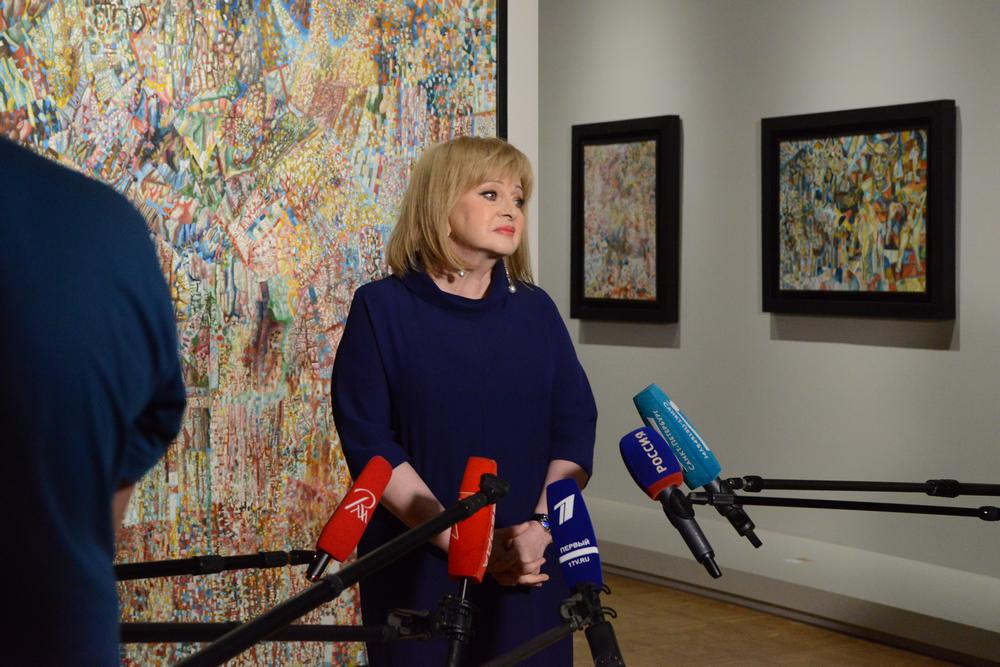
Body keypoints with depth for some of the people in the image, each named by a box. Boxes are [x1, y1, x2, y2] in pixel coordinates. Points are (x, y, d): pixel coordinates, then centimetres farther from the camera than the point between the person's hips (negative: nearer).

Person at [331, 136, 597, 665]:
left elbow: (575, 426, 2)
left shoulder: (536, 310, 7)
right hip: (421, 569, -3)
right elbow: (369, 443, -11)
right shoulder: (381, 308, -4)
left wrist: (540, 530, -14)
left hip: (530, 573, 3)